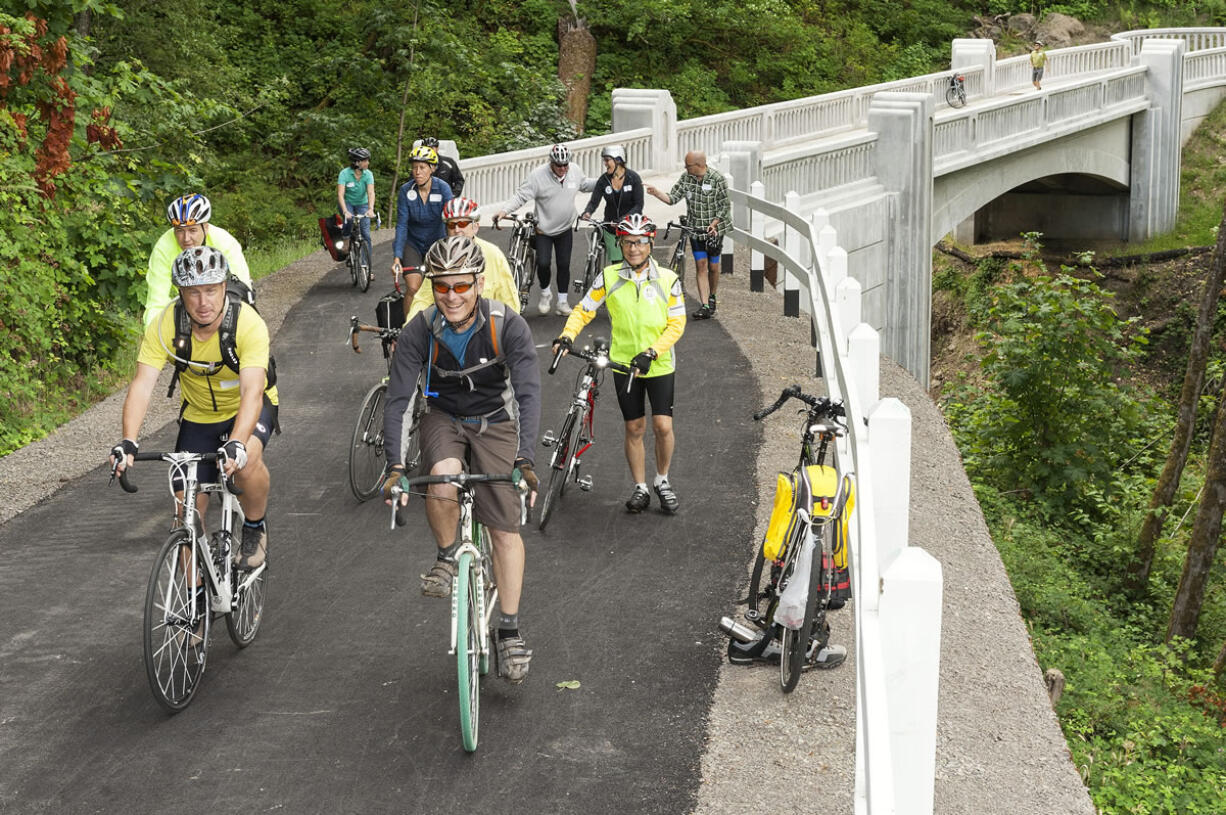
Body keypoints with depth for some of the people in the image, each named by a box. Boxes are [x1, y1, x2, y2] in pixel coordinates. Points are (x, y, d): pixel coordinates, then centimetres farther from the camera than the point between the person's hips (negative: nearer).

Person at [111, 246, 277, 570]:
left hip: (248, 406, -3)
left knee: (245, 459, -34)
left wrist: (236, 443, -57)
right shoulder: (165, 325, -24)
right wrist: (128, 442, -45)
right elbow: (142, 384, -30)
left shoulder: (249, 324, -31)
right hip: (198, 414, 3)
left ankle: (255, 527, -5)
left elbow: (252, 391, -41)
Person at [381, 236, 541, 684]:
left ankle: (509, 631, 5)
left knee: (506, 527, -5)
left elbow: (529, 393, -29)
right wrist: (394, 467, -32)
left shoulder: (509, 327, -24)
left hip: (495, 422, 0)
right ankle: (447, 558, -5)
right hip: (443, 418, 0)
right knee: (442, 479, -33)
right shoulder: (420, 332, -21)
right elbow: (397, 399, -21)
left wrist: (526, 459, -41)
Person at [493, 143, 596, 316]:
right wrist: (504, 210, -31)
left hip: (565, 230, 3)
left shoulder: (575, 172, -6)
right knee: (543, 263, -11)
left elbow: (585, 185, 15)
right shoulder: (538, 175, -20)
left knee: (564, 265, 3)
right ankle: (545, 293, 17)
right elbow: (520, 196, -18)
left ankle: (562, 301, 16)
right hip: (543, 230, -3)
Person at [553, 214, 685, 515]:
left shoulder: (667, 280, -6)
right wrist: (567, 336, -16)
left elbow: (677, 324, -5)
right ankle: (640, 488, 18)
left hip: (659, 365, -1)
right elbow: (584, 310, 2)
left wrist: (652, 352, -17)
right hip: (624, 364, 1)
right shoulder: (609, 277, -3)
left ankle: (662, 481, 16)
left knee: (663, 426, -7)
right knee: (634, 428, 6)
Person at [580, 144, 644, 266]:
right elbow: (594, 201, -6)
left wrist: (623, 219, -29)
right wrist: (587, 212, -29)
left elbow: (638, 205, -14)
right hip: (611, 230, 3)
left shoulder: (633, 178, -11)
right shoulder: (603, 180, -2)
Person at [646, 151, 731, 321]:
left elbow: (725, 206, -8)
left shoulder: (717, 179, -12)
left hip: (714, 228, -2)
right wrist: (656, 192, -18)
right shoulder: (685, 177, -1)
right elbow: (672, 198, -2)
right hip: (695, 228, 3)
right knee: (700, 265, -5)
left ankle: (712, 297, 31)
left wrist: (714, 223, -18)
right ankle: (705, 306, -8)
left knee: (713, 266, 5)